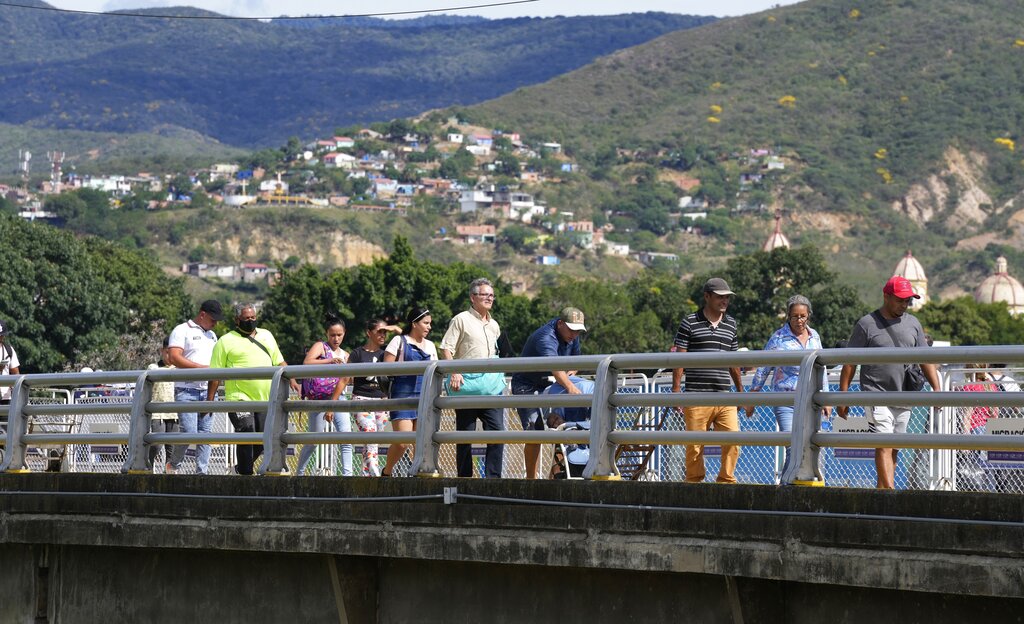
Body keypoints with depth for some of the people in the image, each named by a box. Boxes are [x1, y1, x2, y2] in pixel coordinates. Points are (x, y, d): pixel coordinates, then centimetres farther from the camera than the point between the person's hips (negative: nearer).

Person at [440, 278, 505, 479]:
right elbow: (446, 348, -7)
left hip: (491, 386, 5)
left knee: (497, 430, -5)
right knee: (465, 434, 0)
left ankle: (493, 478, -3)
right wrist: (454, 372, -19)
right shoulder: (461, 320, 0)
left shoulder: (494, 325, 19)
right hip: (466, 385, -5)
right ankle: (464, 479, 6)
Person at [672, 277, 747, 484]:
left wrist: (741, 391, 24)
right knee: (695, 445, -1)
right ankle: (693, 483, 9)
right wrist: (676, 392, -5)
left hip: (724, 398, 4)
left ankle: (726, 481, 4)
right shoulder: (689, 322, 2)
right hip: (696, 397, -3)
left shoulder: (731, 324, 15)